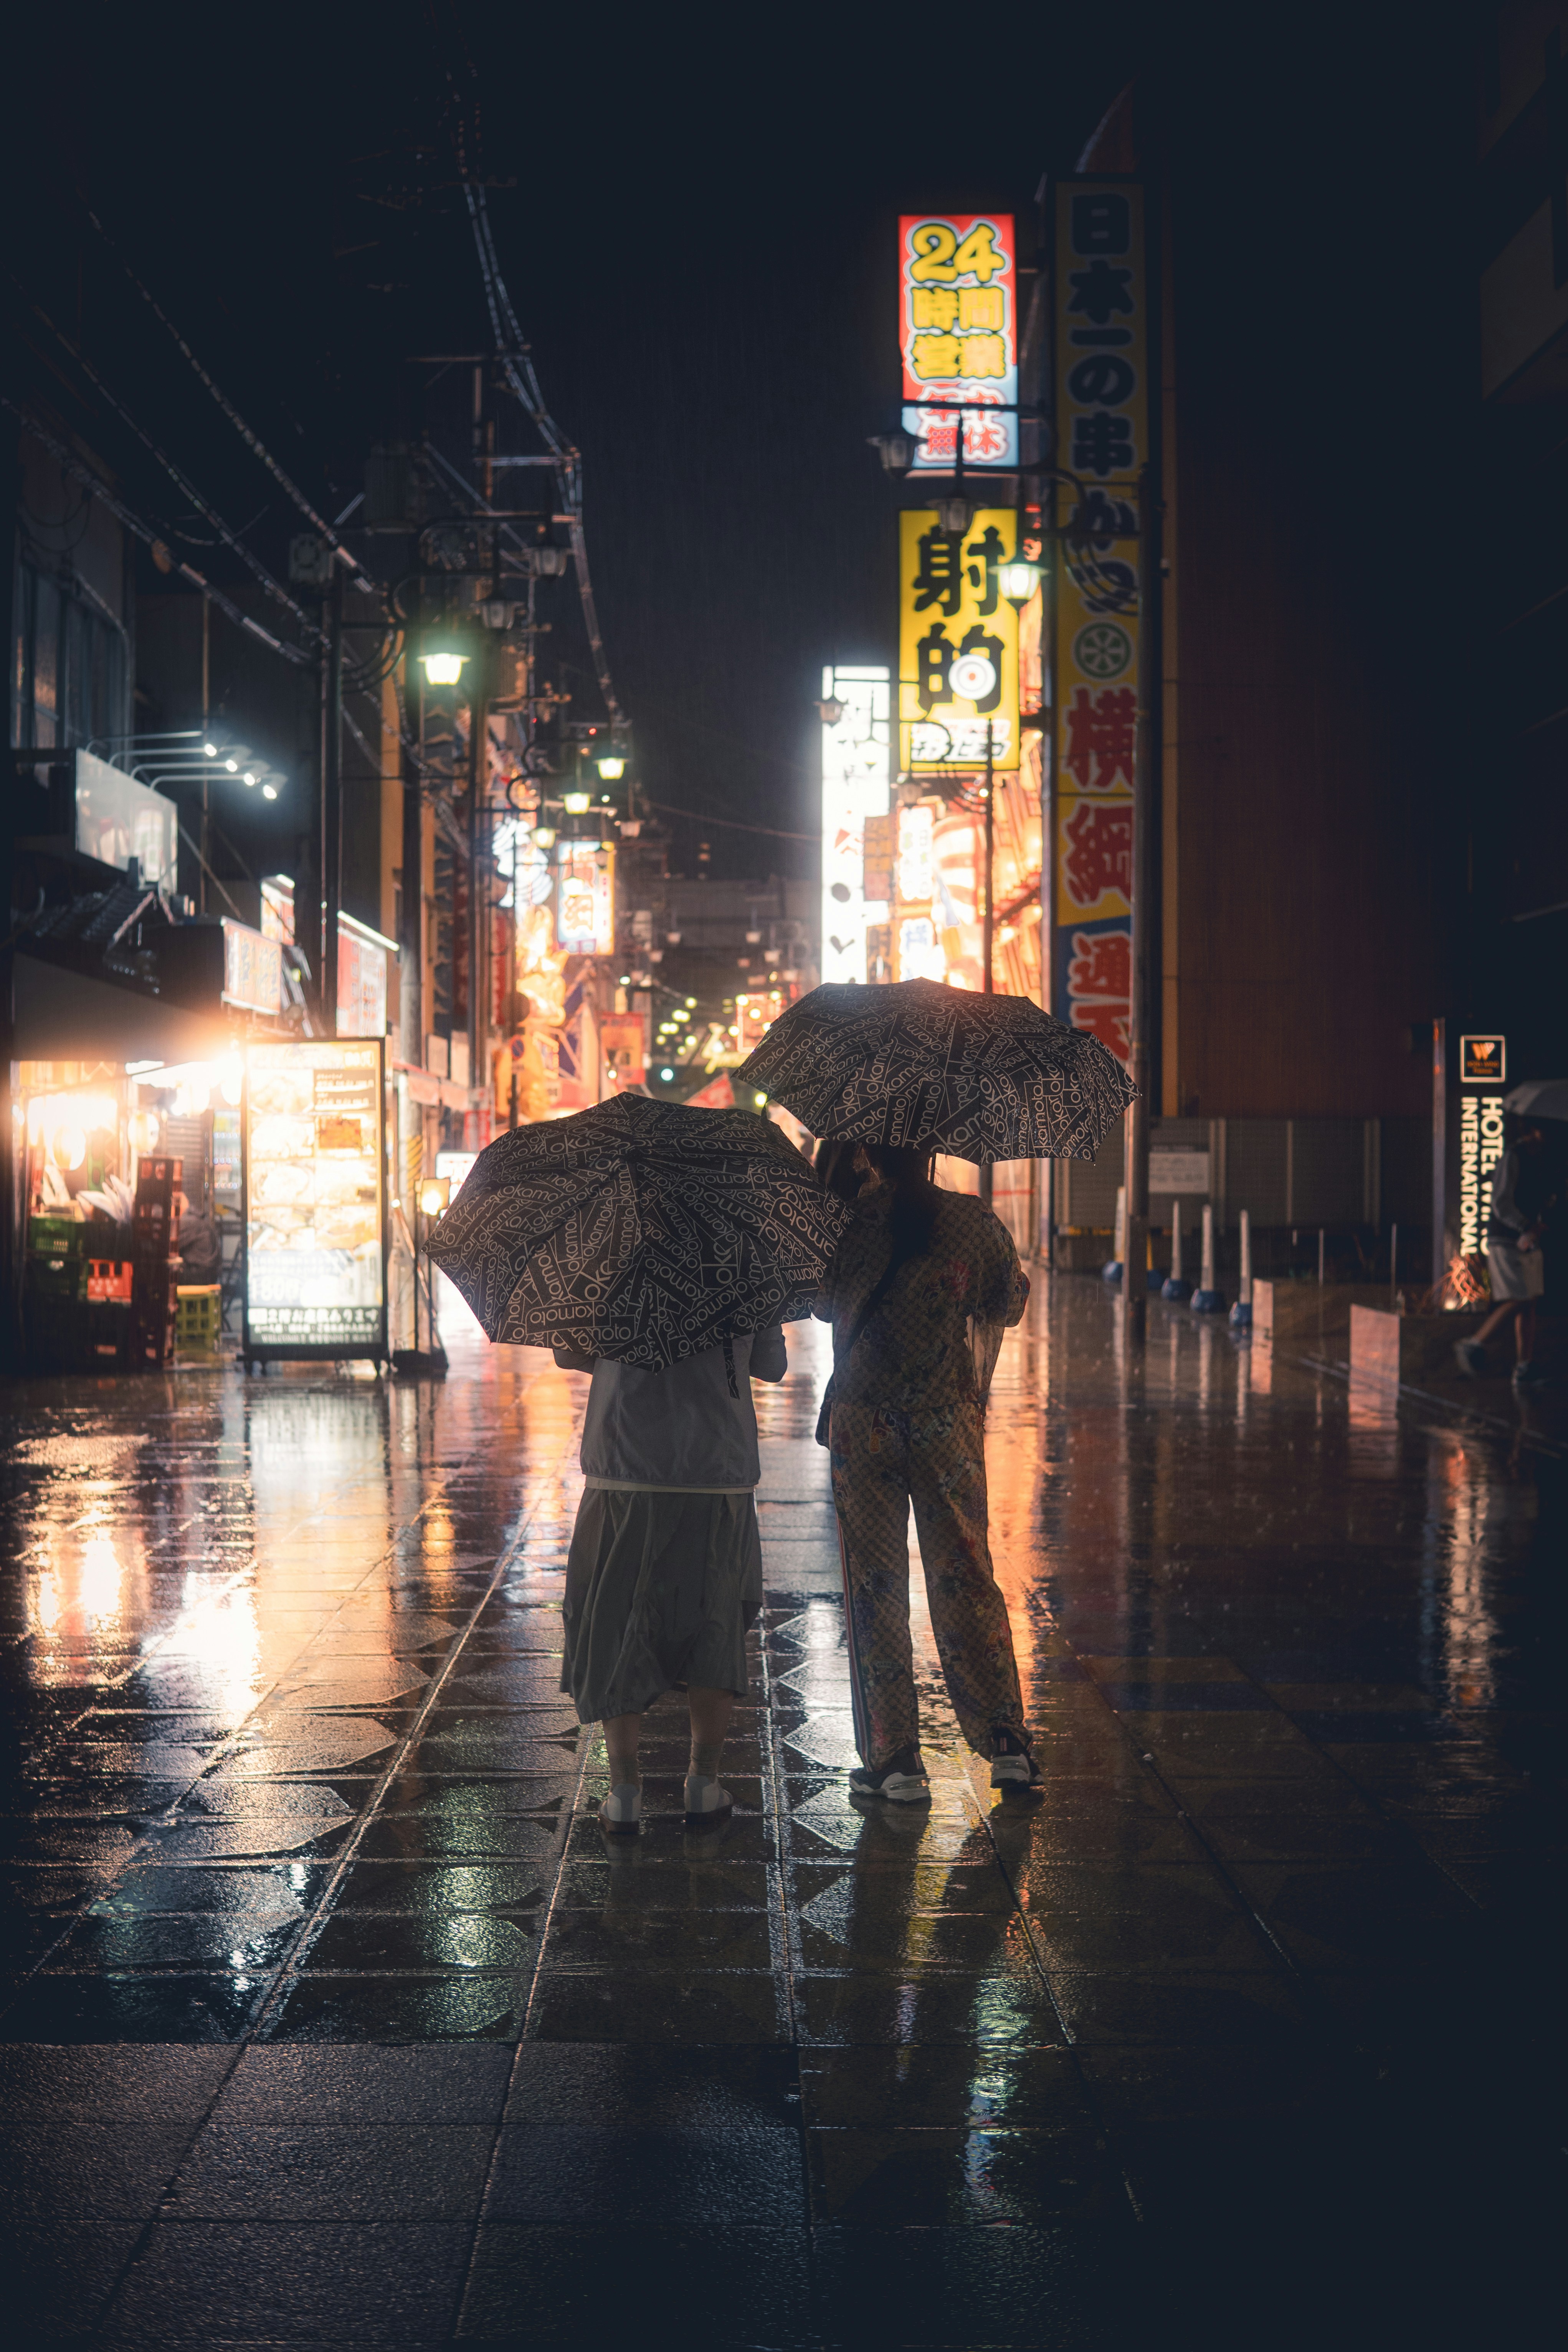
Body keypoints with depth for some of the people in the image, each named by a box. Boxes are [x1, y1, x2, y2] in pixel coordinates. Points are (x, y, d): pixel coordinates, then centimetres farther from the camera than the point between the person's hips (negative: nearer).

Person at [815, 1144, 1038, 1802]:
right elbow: (1010, 1304, 10)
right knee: (965, 1577, 12)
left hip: (863, 1425, -1)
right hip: (949, 1423, 2)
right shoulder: (974, 1221, -5)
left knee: (874, 1586, 6)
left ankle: (893, 1759, 7)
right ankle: (1007, 1741, 11)